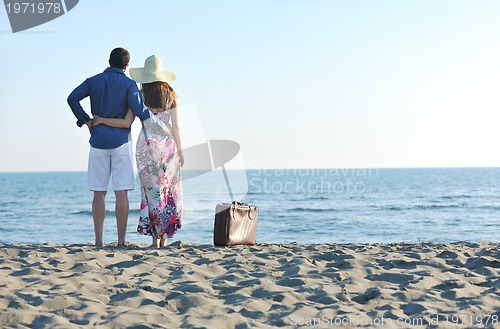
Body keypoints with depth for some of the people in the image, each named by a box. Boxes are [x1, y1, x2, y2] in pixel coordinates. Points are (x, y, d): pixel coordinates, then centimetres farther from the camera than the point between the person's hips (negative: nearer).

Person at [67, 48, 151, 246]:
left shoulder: (93, 81, 6)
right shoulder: (128, 84, -3)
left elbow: (72, 98, -4)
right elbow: (139, 111, -11)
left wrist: (85, 120, 5)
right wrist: (151, 114, 9)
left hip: (98, 140, 3)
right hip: (121, 140, -2)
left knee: (99, 193, 5)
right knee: (121, 192, -1)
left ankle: (98, 240, 3)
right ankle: (121, 241, -1)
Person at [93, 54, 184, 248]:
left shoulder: (139, 96, -3)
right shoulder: (170, 95, 1)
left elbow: (126, 123, -9)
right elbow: (176, 127, -1)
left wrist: (101, 120, 2)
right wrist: (180, 152, 5)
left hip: (147, 146, -1)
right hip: (168, 145, 1)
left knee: (152, 190, 4)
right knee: (169, 191, 7)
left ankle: (156, 236, 0)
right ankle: (164, 236, 8)